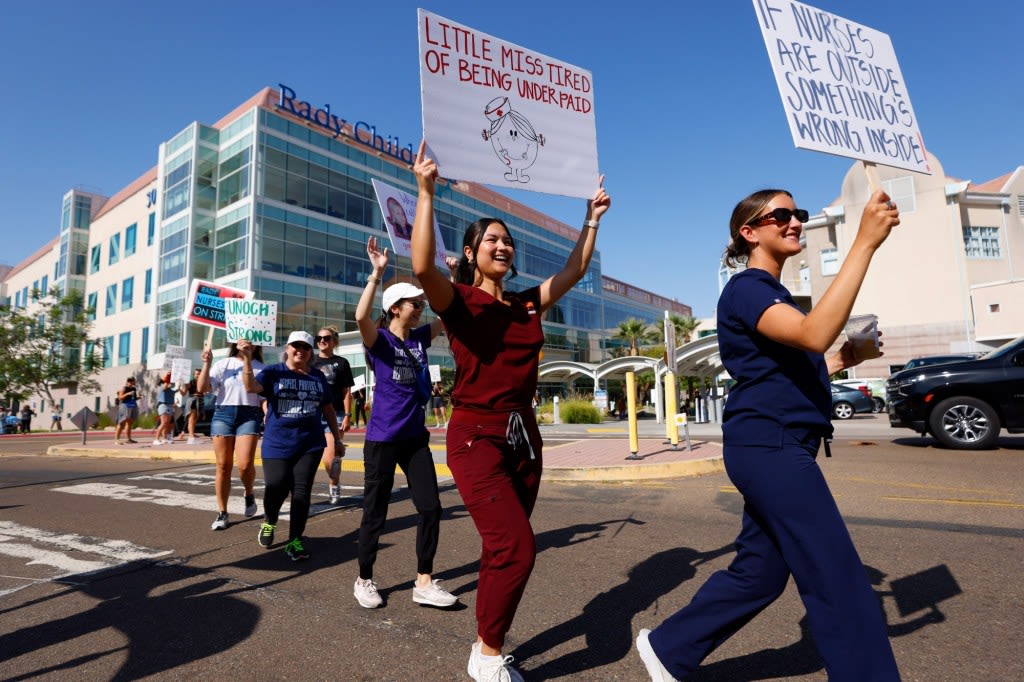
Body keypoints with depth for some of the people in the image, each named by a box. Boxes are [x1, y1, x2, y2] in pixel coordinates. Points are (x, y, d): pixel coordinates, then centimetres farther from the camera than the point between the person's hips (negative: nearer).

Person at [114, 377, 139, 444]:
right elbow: (120, 397, -10)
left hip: (133, 407, 7)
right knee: (122, 424, -11)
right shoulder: (124, 388, -3)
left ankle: (128, 439, 15)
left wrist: (138, 397, 7)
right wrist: (128, 394, -22)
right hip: (125, 406, -7)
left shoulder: (134, 389, 16)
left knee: (130, 423, 10)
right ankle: (116, 439, -11)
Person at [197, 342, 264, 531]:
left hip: (249, 415, -1)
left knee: (244, 464, -15)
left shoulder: (260, 367, 8)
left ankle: (249, 494, 17)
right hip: (223, 414, 1)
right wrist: (207, 363, -7)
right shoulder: (223, 364, 7)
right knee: (223, 466, 3)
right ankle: (222, 513, 15)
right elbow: (202, 388, -1)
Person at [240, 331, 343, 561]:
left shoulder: (318, 377, 9)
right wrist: (247, 360, -33)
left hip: (310, 444, 2)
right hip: (277, 444, -2)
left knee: (302, 492, 0)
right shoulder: (273, 372, 1)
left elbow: (328, 409, 15)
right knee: (275, 489, -3)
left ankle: (295, 540, 11)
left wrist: (337, 439, 16)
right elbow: (251, 387, -19)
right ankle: (269, 522, 30)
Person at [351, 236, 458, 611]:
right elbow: (360, 316, -31)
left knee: (431, 507, 3)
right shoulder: (380, 339, -10)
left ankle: (424, 583, 15)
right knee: (375, 513, 6)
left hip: (416, 439, 6)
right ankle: (364, 580, 27)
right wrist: (377, 273, -32)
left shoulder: (420, 337, 7)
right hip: (382, 439, -6)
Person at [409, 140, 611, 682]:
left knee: (504, 549, 14)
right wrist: (426, 193, -26)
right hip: (476, 435, -6)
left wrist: (592, 219, 20)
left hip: (524, 434, 7)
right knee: (516, 547, -14)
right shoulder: (458, 301, -6)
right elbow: (421, 266, -26)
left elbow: (574, 271, 20)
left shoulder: (527, 304, 11)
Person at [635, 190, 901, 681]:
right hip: (769, 446, -10)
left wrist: (843, 359, 10)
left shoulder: (772, 295, 20)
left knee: (758, 571, 15)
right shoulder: (746, 289, -10)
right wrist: (865, 241, -27)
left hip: (775, 448, 10)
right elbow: (814, 335, -29)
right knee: (839, 581, -3)